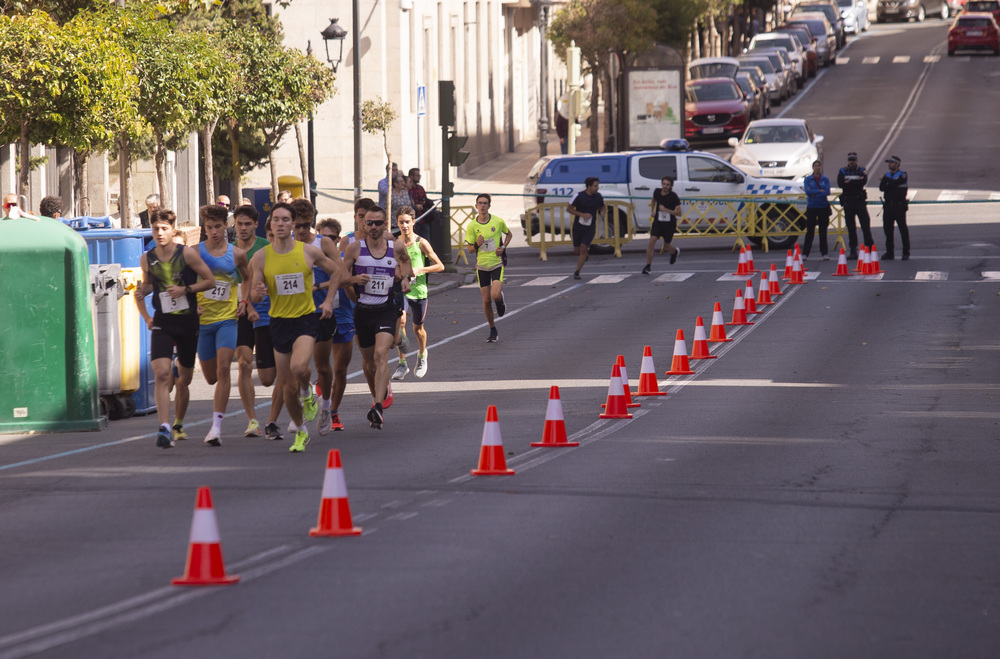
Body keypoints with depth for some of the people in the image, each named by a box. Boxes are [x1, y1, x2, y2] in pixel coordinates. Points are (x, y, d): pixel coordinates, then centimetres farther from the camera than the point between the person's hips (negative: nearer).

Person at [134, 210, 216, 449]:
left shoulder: (187, 254, -6)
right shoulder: (147, 259, 2)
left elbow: (210, 281, -1)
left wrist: (185, 289, -15)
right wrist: (146, 317, 7)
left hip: (188, 322, 0)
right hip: (162, 324, 0)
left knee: (183, 380, 12)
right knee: (162, 375, -20)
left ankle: (178, 425, 35)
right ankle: (164, 429, -28)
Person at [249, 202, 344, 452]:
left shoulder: (309, 252, -5)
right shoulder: (261, 257, -3)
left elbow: (336, 271, 12)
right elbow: (254, 296, 0)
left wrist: (329, 300, 2)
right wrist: (258, 292, -24)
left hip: (306, 319, -2)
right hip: (279, 322, 2)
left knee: (298, 367, -30)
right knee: (288, 387, 5)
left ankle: (307, 395, 5)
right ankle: (300, 432, 27)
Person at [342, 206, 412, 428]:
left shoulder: (395, 248, 3)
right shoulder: (355, 247, -2)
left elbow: (406, 260, 26)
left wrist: (404, 278, 8)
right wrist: (355, 279, -19)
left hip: (386, 310, -1)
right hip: (363, 310, 1)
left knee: (381, 354, -21)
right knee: (368, 360, 14)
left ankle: (378, 408, -30)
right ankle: (379, 393, 44)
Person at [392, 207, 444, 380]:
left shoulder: (421, 243, -7)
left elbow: (440, 266, -4)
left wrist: (419, 270, -17)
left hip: (418, 290, -1)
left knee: (418, 328, 13)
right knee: (400, 320, -22)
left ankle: (422, 355, 45)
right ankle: (402, 364, -15)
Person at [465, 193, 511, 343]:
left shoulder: (498, 221, -6)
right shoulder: (472, 226, -5)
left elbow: (509, 234, 13)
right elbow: (470, 250, 1)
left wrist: (503, 247, -4)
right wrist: (477, 245, -22)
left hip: (497, 264, -1)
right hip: (482, 266, 1)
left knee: (495, 295, -20)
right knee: (486, 300, 3)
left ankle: (501, 301, 18)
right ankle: (492, 330, 20)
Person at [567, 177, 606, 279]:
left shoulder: (598, 197, 0)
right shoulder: (579, 196, -11)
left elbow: (603, 207, 18)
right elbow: (569, 209, -7)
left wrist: (603, 213, -8)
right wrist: (582, 214, -18)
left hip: (590, 228, 0)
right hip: (578, 227, 0)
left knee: (583, 249, -14)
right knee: (577, 251, 7)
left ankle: (577, 272, -7)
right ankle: (586, 253, 44)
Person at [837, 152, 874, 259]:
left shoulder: (862, 170, 5)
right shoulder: (843, 171, 9)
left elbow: (864, 182, -14)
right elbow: (840, 184, -9)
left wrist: (849, 183, -13)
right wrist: (856, 182, -12)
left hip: (860, 201, -2)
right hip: (848, 201, 2)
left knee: (865, 224, -7)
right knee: (851, 227, 4)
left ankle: (869, 247, -4)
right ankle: (853, 250, 8)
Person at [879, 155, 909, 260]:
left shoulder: (902, 175, -2)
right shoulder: (887, 175, 15)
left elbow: (895, 182, -20)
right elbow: (881, 187, 1)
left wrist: (885, 179, -5)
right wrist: (891, 185, -15)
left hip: (899, 206, -6)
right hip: (888, 206, 6)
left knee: (903, 228, -3)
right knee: (887, 229, 5)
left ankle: (906, 252, 4)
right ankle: (889, 252, 12)